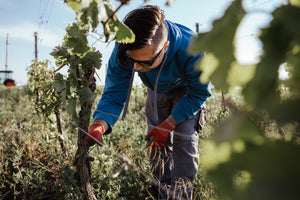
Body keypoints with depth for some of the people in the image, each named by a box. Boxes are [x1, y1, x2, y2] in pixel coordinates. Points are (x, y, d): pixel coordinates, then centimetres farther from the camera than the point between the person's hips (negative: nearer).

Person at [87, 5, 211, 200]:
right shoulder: (123, 51, -36)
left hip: (186, 91, -3)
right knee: (157, 144, 5)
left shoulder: (190, 50, -43)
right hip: (157, 92, 3)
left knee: (184, 140, -18)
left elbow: (199, 93, -25)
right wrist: (99, 125, -49)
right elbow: (114, 95, -28)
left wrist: (168, 124, -27)